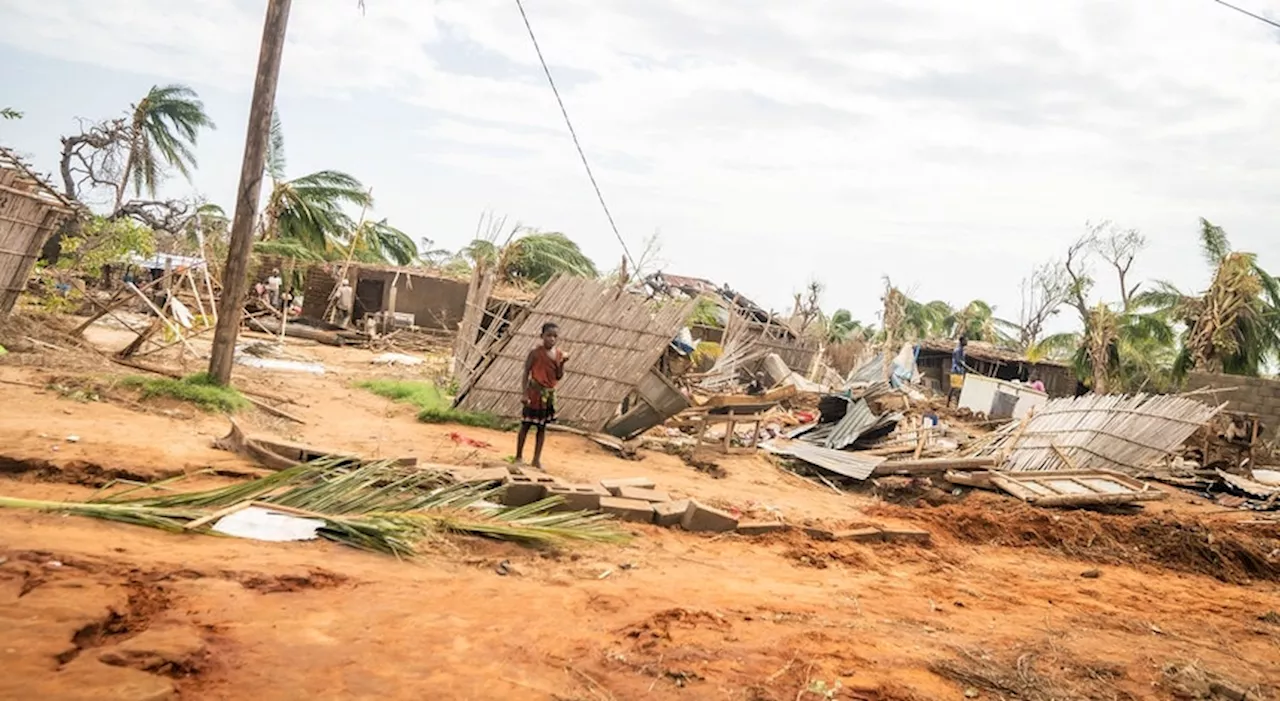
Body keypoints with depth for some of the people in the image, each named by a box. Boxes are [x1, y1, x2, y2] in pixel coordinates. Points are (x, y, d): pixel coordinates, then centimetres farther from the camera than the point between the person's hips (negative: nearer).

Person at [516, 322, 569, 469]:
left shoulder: (559, 354, 2)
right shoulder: (536, 352, -13)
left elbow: (559, 376, 3)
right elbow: (526, 372, -11)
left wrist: (562, 362, -13)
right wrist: (525, 393, -16)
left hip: (549, 394, 5)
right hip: (535, 392, -5)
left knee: (542, 426, 11)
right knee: (526, 425, 4)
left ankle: (537, 459, 19)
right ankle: (519, 457, 16)